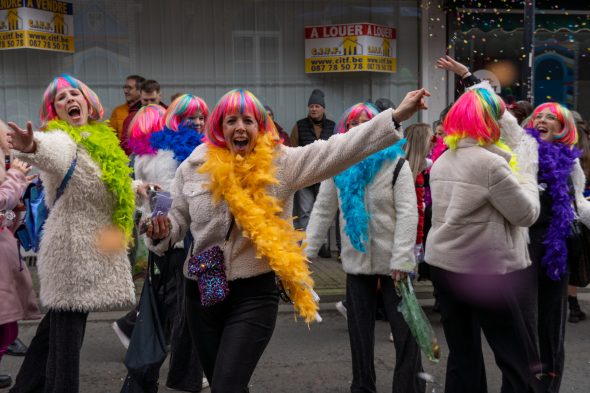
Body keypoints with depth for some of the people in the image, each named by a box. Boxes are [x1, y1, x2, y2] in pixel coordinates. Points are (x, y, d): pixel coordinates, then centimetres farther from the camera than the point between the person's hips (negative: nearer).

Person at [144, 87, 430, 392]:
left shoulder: (281, 163, -6)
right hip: (202, 292, 4)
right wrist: (162, 233, -11)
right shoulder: (194, 167, 2)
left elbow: (338, 149, -13)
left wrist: (396, 116, -19)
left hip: (254, 294, -3)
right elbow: (178, 218, 12)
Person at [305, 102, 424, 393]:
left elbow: (408, 213, -12)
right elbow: (322, 212, 6)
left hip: (392, 261, -3)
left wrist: (401, 259, -19)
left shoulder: (395, 163, -6)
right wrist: (306, 252, -1)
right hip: (356, 261, 3)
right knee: (359, 330, 12)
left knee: (405, 331, 2)